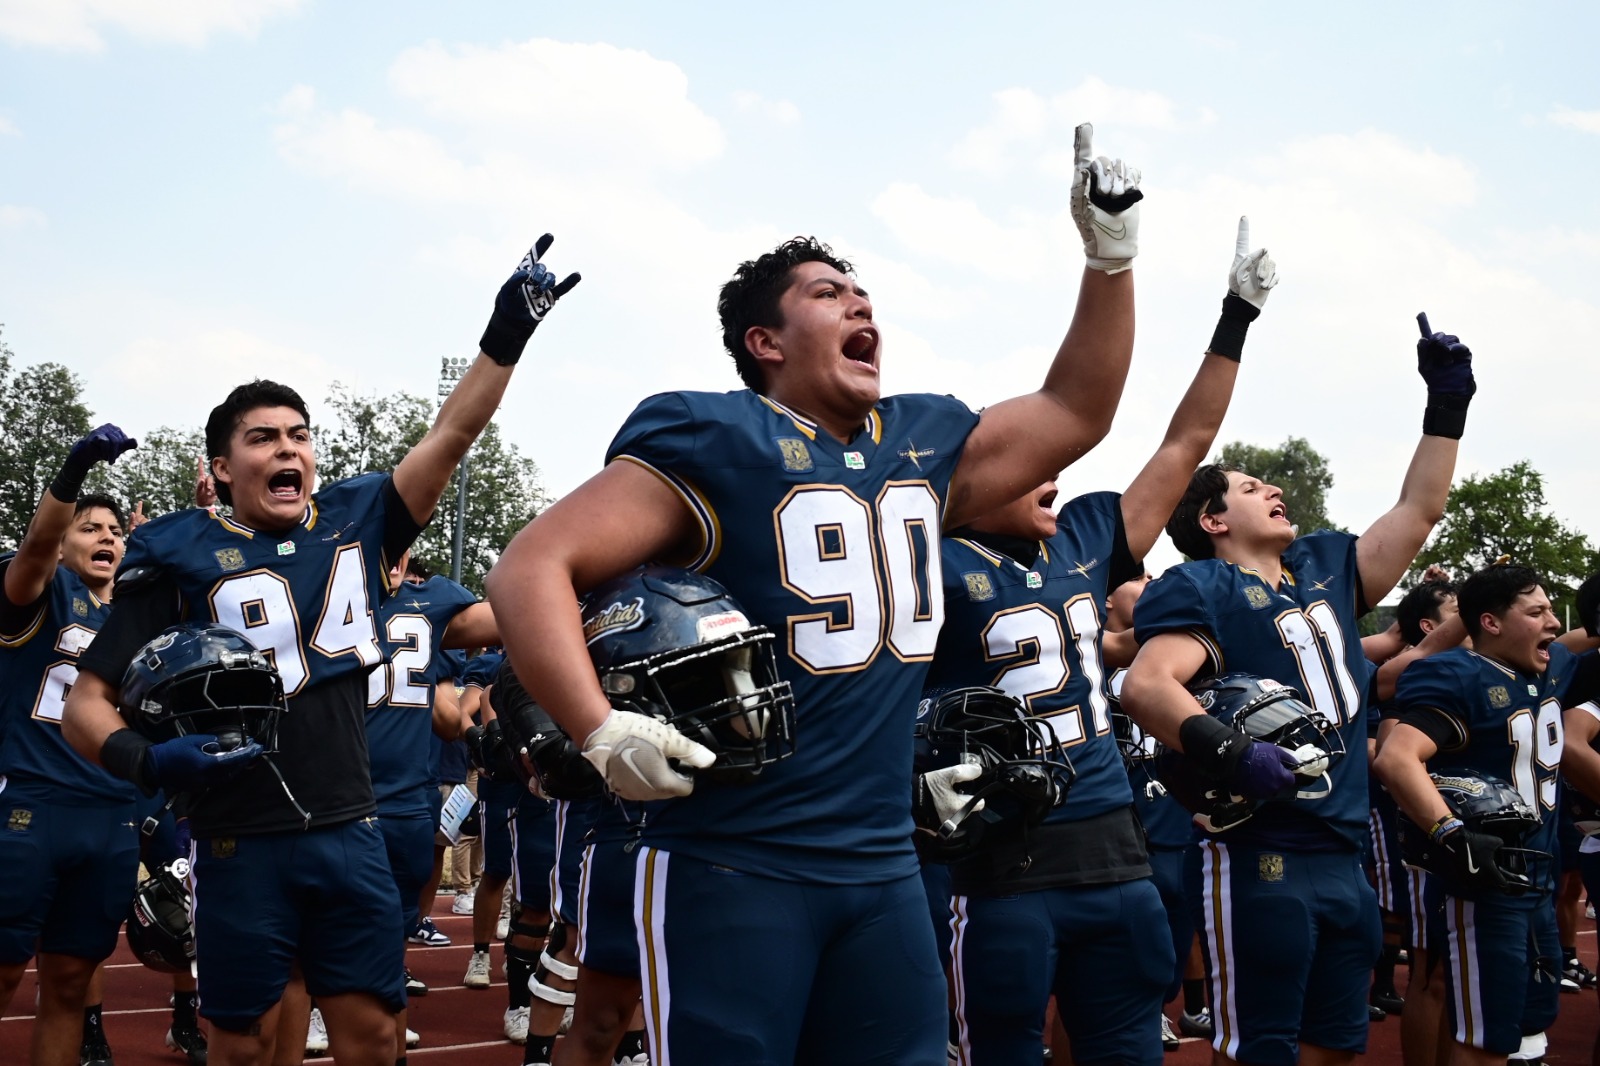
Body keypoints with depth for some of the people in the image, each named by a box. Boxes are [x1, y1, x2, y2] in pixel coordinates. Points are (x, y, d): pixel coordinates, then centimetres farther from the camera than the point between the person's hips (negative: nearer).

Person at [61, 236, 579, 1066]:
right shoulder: (183, 559, -5)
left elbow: (452, 433, 0)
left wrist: (507, 333, -12)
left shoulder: (353, 524, 6)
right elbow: (87, 703, -5)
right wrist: (145, 762, -26)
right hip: (243, 846, -3)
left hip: (349, 834, 3)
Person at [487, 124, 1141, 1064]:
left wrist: (1111, 256, 17)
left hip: (885, 870, 7)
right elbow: (533, 569, -13)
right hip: (734, 869, -6)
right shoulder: (713, 442, -8)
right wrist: (601, 731, -26)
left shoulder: (924, 446, 13)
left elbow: (1075, 414, 25)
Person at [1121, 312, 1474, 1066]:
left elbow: (1417, 511, 25)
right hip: (1259, 859, -8)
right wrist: (1229, 754, -38)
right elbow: (1145, 685, -23)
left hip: (1345, 855, 8)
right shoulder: (1201, 589, -7)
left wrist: (1447, 402, 22)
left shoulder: (1326, 569, 18)